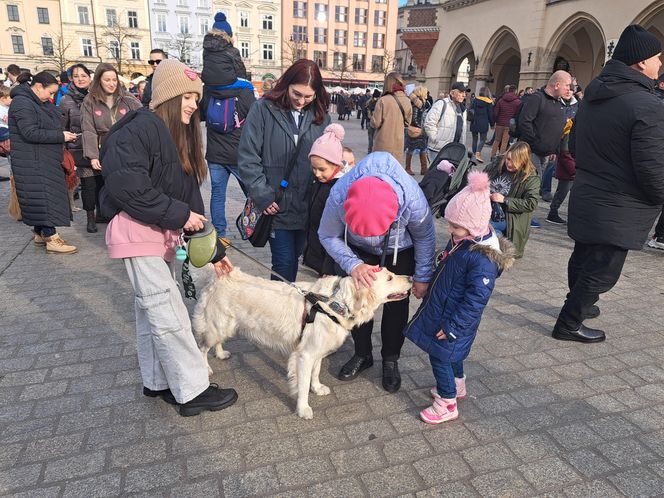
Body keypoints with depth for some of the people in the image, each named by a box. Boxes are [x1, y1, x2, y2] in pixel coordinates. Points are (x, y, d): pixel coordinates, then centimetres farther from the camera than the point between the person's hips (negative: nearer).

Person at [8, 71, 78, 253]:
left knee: (44, 196, 14)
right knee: (43, 196, -10)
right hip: (31, 162, -10)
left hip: (45, 160, 10)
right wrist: (60, 136, -20)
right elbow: (30, 133, -23)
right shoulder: (22, 103, -15)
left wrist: (63, 134, 6)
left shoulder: (40, 102, 15)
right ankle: (51, 239, -7)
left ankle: (40, 233, 24)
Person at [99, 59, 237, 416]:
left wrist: (213, 250, 8)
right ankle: (193, 391, 6)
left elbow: (190, 197, 12)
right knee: (169, 314, -5)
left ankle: (157, 382, 28)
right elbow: (127, 185, -26)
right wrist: (178, 214, -20)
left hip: (163, 233, 9)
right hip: (137, 232, -9)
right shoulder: (141, 129, -14)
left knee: (152, 311, 15)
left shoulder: (179, 138, 15)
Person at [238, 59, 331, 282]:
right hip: (276, 205, -3)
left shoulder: (320, 116, 5)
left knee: (294, 257, 17)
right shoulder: (263, 109, -6)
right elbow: (247, 157, -7)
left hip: (307, 205, 4)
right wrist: (263, 196, -11)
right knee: (285, 262, -4)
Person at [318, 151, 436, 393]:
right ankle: (363, 354, 28)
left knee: (396, 304, 3)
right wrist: (353, 265, -35)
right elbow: (328, 236, -19)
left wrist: (422, 277, -7)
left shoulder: (412, 200, -41)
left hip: (400, 250, -1)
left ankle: (391, 360, 25)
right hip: (358, 250, 1)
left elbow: (425, 237, -18)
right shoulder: (338, 198, -39)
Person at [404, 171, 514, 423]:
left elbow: (476, 299, -27)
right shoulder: (461, 241, -2)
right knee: (451, 355, 27)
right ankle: (457, 386, 50)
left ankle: (447, 405, 23)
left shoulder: (483, 259, -30)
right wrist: (425, 283, 22)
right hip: (439, 309, 9)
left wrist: (452, 327, -23)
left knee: (440, 357, 5)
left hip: (455, 319, -9)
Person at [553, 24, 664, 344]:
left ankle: (579, 305, 43)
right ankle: (568, 325, 15)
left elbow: (575, 148, 15)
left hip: (586, 198, 9)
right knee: (602, 272, 5)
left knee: (583, 258, 23)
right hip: (618, 209, -9)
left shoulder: (593, 98, 6)